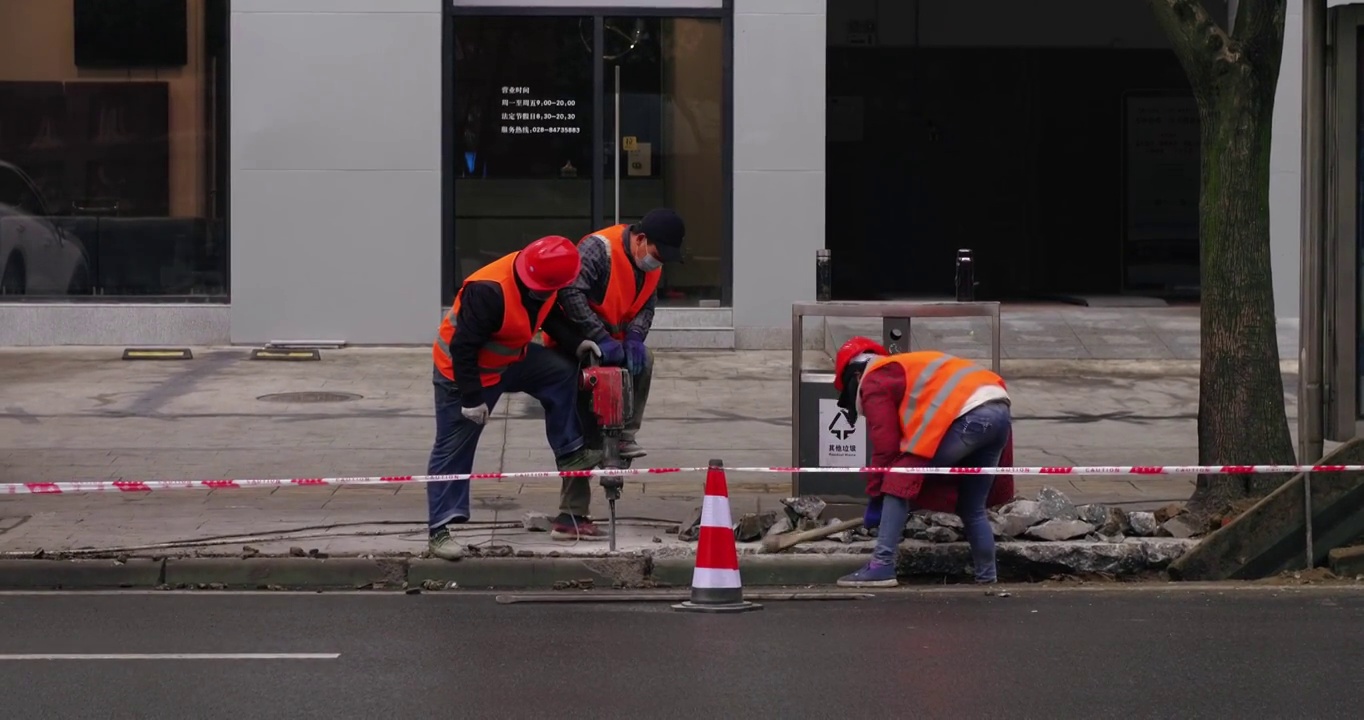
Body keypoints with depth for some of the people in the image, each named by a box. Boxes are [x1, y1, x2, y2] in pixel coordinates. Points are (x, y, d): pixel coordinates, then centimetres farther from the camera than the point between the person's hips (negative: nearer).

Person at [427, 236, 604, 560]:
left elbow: (554, 315, 13)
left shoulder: (546, 282, -11)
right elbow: (463, 348, -31)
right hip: (462, 371, -7)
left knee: (562, 374, -6)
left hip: (510, 360, 7)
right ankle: (439, 530, -1)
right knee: (453, 451, -4)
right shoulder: (489, 292, -37)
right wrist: (471, 398, -26)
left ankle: (569, 453, 6)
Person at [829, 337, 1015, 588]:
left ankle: (881, 566, -7)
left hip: (967, 416, -9)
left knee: (899, 483, -1)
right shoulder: (905, 368, 37)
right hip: (1000, 412, 9)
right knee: (973, 508, 22)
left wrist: (875, 498, 12)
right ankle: (987, 577, 27)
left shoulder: (873, 382, 11)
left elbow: (886, 446, 3)